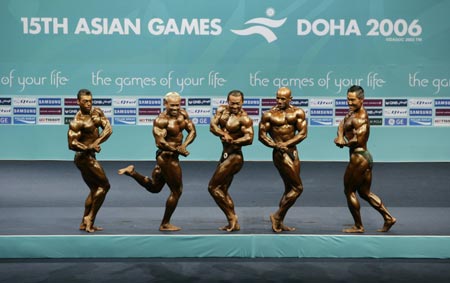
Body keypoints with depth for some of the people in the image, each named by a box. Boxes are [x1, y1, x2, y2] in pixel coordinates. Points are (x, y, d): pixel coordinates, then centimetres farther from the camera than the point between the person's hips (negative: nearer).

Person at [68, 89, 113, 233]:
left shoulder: (96, 112, 5)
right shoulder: (77, 121, -18)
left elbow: (108, 129, -6)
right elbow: (72, 144, -24)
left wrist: (96, 142, -20)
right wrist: (89, 148, -32)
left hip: (89, 157, 9)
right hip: (84, 157, -9)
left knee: (95, 189, 15)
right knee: (104, 185, -6)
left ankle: (84, 223, 20)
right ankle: (90, 218, -1)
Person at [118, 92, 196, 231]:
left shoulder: (182, 114, 3)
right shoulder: (161, 120, -20)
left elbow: (192, 131, 4)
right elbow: (160, 143, -26)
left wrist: (184, 145, -14)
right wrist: (178, 150, -21)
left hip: (172, 157, 9)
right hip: (168, 158, -9)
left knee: (154, 188, 22)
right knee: (177, 191, 2)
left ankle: (131, 172, 22)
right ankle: (165, 224, 14)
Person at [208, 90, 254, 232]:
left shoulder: (244, 118, -17)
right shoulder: (222, 110, 4)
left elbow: (249, 138, -28)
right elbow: (212, 126, -7)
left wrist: (232, 141, -36)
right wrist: (223, 134, -23)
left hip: (235, 156, -9)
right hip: (226, 155, 9)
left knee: (213, 187, -8)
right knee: (222, 190, 13)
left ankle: (231, 217, -1)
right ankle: (234, 223, 20)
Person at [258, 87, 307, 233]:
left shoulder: (298, 112, 3)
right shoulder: (269, 114, -5)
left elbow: (303, 133, -4)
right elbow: (262, 135, -6)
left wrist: (286, 144, -15)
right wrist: (275, 145, -22)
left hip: (293, 152, 6)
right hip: (280, 154, -6)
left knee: (290, 189, 10)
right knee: (298, 188, -9)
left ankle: (279, 223, 18)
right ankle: (277, 216, 2)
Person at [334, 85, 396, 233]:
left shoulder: (359, 119, -20)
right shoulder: (352, 111, 11)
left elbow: (358, 140, -28)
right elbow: (342, 124, 13)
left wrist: (343, 142, -10)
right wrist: (341, 136, -8)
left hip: (358, 158, -10)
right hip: (366, 156, 10)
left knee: (349, 191, 3)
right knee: (365, 193, 17)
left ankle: (358, 226, 10)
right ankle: (388, 218, 14)